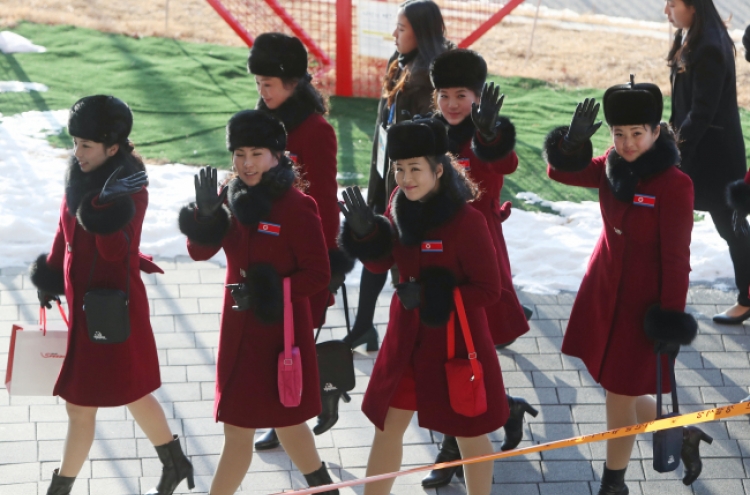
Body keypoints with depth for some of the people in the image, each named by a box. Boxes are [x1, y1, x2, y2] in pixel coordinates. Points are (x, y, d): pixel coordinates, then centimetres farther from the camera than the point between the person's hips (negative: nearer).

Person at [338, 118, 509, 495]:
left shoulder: (467, 220, -22)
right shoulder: (400, 204, -4)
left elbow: (489, 290, -18)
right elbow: (380, 263, 6)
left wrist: (431, 296, -25)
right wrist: (364, 232, -14)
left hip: (454, 339, -6)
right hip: (407, 337, 6)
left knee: (468, 433, 11)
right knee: (387, 426, 14)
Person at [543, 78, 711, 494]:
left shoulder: (674, 185, -20)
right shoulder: (614, 168, -2)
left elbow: (676, 258, -17)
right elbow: (561, 172, 4)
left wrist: (672, 320, -15)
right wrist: (574, 142, -18)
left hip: (642, 302, -7)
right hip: (602, 292, 7)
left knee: (620, 394, 3)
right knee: (620, 390, 15)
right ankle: (680, 436, 39)